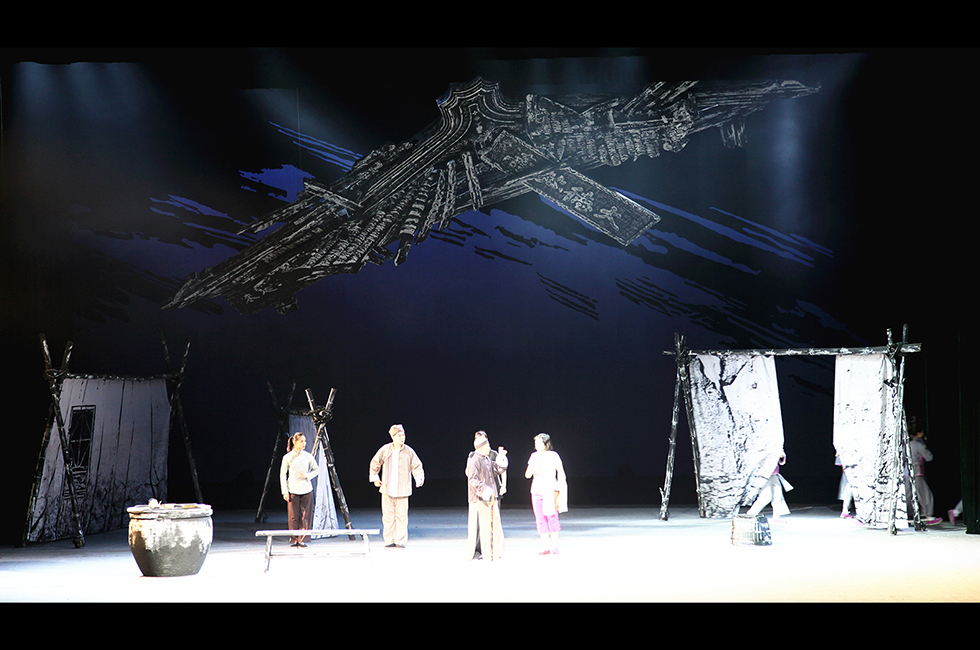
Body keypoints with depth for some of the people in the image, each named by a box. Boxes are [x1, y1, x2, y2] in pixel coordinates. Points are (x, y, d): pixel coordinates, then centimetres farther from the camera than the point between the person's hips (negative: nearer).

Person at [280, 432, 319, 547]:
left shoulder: (307, 456, 4)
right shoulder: (288, 457, -1)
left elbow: (316, 470, 12)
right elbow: (282, 474, 2)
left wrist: (307, 475, -8)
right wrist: (285, 492, -2)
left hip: (306, 490, 1)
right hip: (293, 490, -1)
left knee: (305, 516, -1)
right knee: (294, 516, -1)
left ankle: (302, 540, 5)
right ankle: (294, 540, 10)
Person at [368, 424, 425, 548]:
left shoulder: (409, 451, -2)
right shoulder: (385, 450, 1)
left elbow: (417, 467, 4)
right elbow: (375, 463, 15)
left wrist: (419, 479, -13)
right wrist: (375, 478, 12)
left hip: (402, 490, -1)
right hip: (387, 489, 1)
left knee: (401, 516, -2)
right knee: (388, 516, 3)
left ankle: (400, 541, 6)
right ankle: (389, 541, 12)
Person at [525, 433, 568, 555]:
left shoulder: (553, 455, -2)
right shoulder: (534, 456, 11)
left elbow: (561, 475, 0)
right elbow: (527, 475, 12)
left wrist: (560, 493, -6)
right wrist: (531, 470, -11)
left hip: (550, 490, -5)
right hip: (536, 490, 5)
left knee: (551, 517, -8)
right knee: (540, 519, 1)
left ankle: (555, 547, 0)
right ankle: (545, 547, 5)